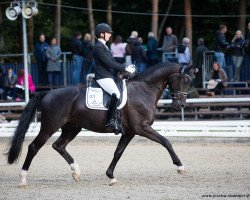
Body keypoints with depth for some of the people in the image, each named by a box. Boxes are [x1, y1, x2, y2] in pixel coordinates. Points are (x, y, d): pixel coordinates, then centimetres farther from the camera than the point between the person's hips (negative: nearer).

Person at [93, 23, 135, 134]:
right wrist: (125, 68, -15)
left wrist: (126, 67, 7)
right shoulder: (98, 47, -12)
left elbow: (112, 62, 20)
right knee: (116, 94, -30)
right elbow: (109, 63, -18)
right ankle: (111, 121, -26)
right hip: (103, 78, -11)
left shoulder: (103, 46, 20)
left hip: (109, 76, 11)